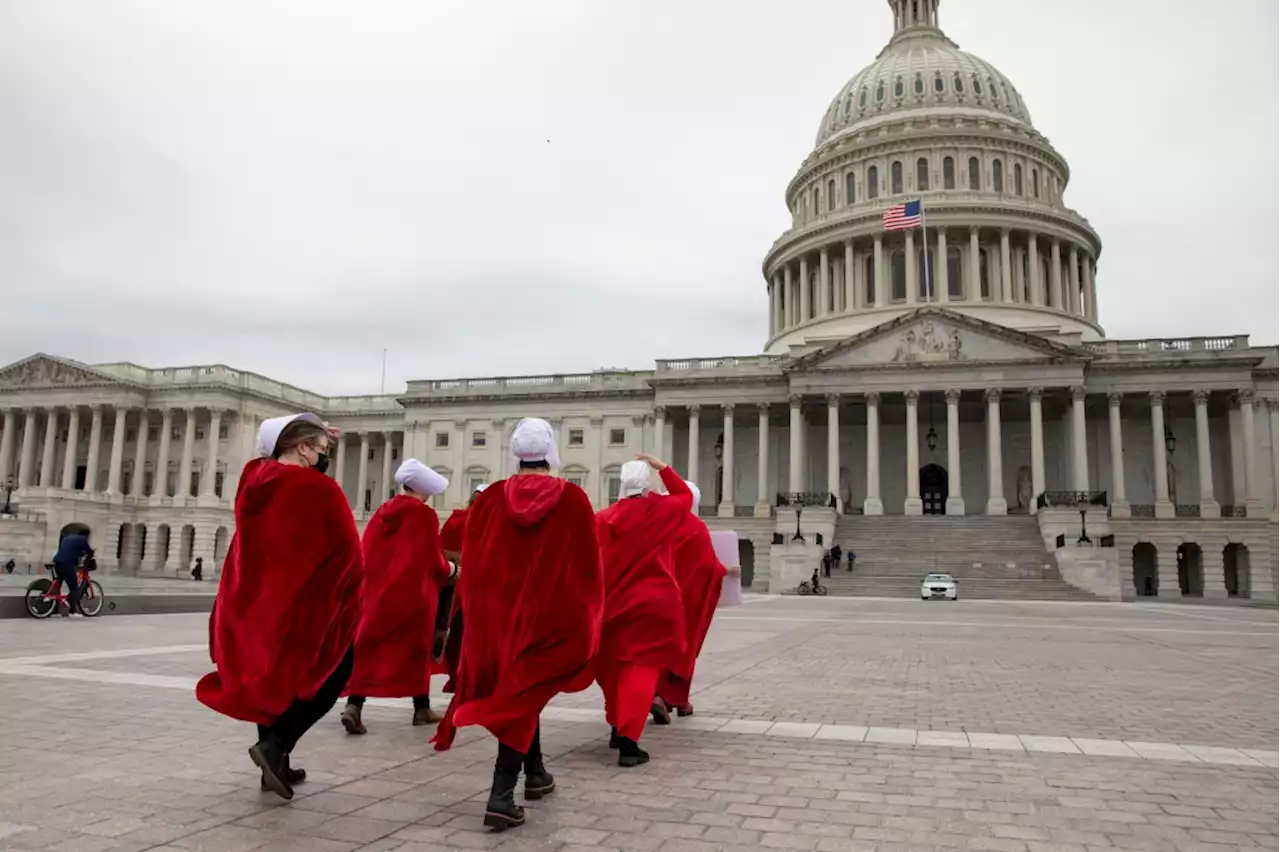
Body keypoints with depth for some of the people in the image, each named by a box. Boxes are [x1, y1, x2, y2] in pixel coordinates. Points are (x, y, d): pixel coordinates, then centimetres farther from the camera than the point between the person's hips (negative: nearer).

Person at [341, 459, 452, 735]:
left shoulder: (382, 511, 6)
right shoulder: (425, 515, -10)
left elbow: (367, 554, 10)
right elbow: (434, 561, -8)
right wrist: (449, 569, 13)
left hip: (378, 592, 4)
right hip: (413, 594, -4)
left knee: (369, 649, 5)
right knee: (414, 650, 9)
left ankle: (354, 706, -11)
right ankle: (422, 709, 19)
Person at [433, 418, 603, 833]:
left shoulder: (490, 498, -2)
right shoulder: (573, 499, -8)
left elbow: (470, 564, 1)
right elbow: (588, 566, -3)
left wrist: (477, 615, 11)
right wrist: (586, 616, 9)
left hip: (498, 612, 3)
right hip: (551, 614, -3)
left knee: (516, 691, 20)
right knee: (524, 696, 2)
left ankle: (535, 774, 35)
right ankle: (501, 796, -8)